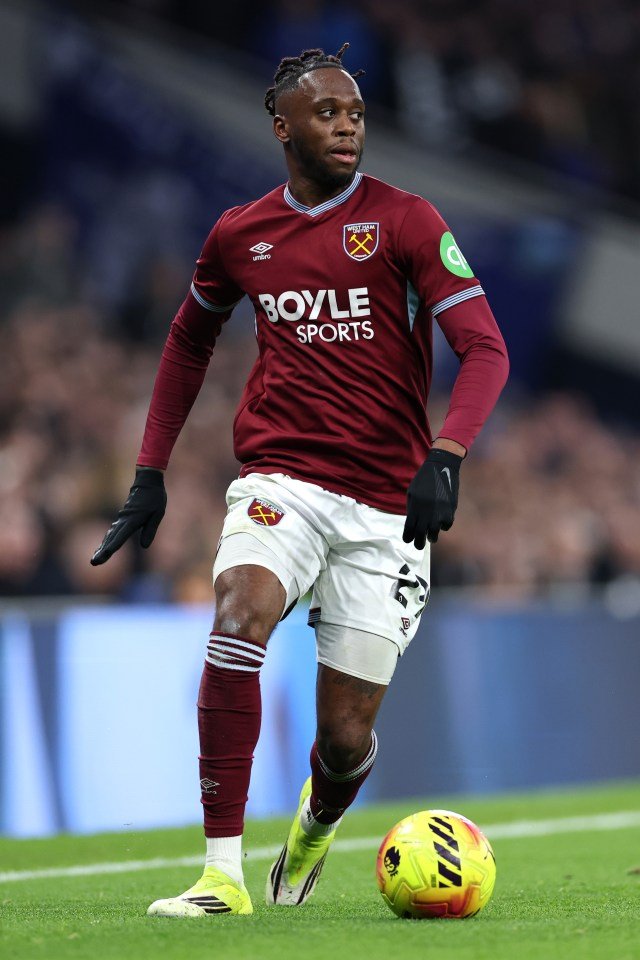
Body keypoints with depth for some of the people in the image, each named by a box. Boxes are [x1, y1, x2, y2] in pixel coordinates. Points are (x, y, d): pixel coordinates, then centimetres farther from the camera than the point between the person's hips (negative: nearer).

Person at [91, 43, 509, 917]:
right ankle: (223, 872, -28)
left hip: (386, 504, -1)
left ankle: (318, 822, 41)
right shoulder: (239, 236, 8)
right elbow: (190, 339, 26)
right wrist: (150, 472, 20)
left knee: (345, 737, 1)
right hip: (280, 481, 1)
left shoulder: (406, 221, -3)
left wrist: (444, 457, -27)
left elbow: (485, 349, -10)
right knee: (240, 613, -31)